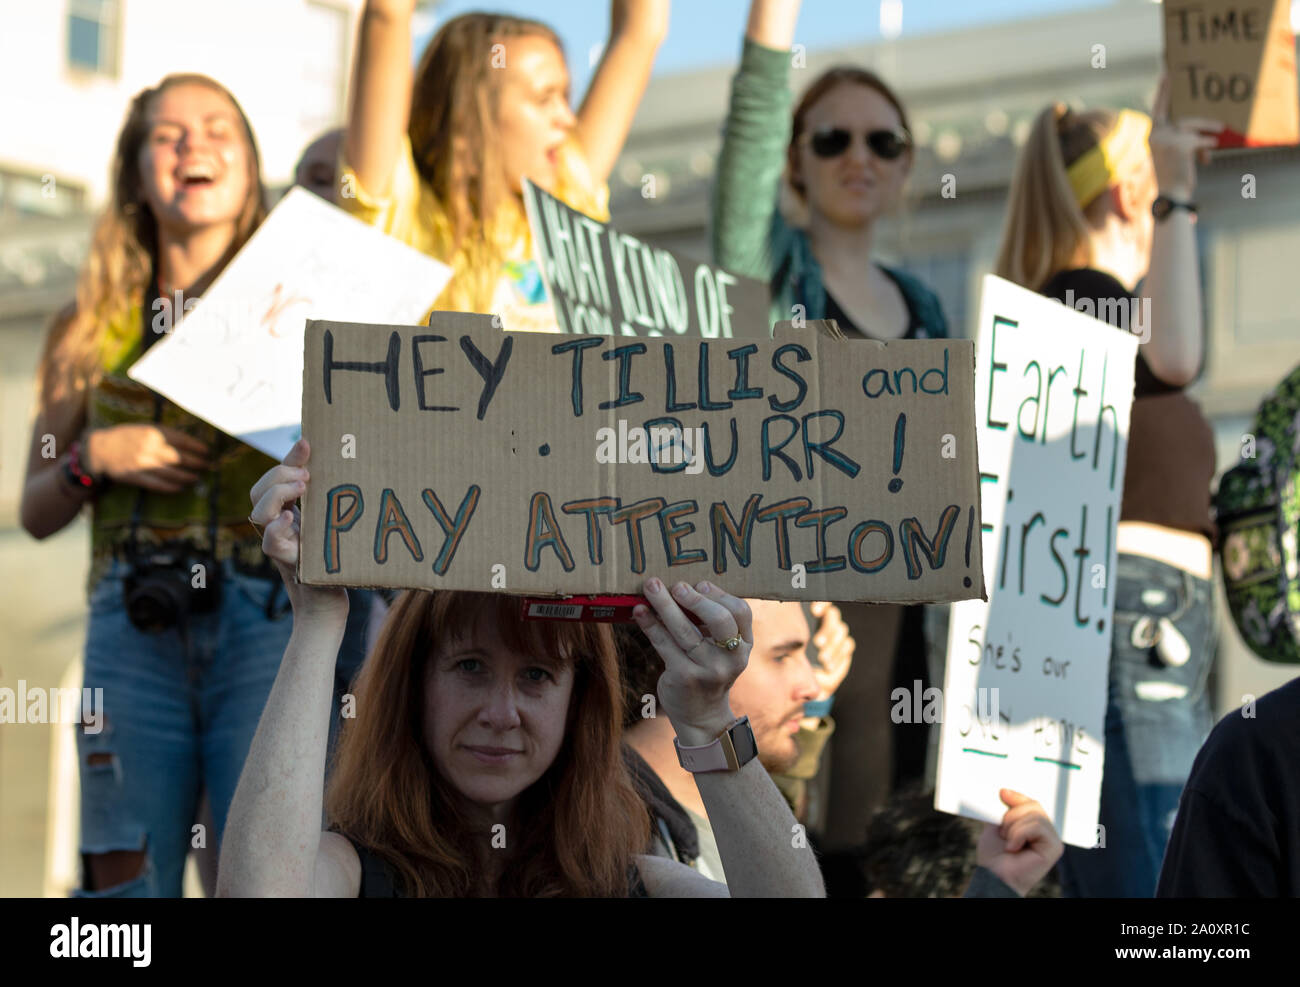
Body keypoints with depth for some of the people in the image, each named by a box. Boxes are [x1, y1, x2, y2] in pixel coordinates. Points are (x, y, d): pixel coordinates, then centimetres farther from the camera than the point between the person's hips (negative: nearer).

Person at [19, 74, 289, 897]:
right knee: (127, 881, -2)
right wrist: (95, 459, -1)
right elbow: (38, 511, 18)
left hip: (266, 619, -1)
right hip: (134, 628, 2)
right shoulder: (92, 329, 15)